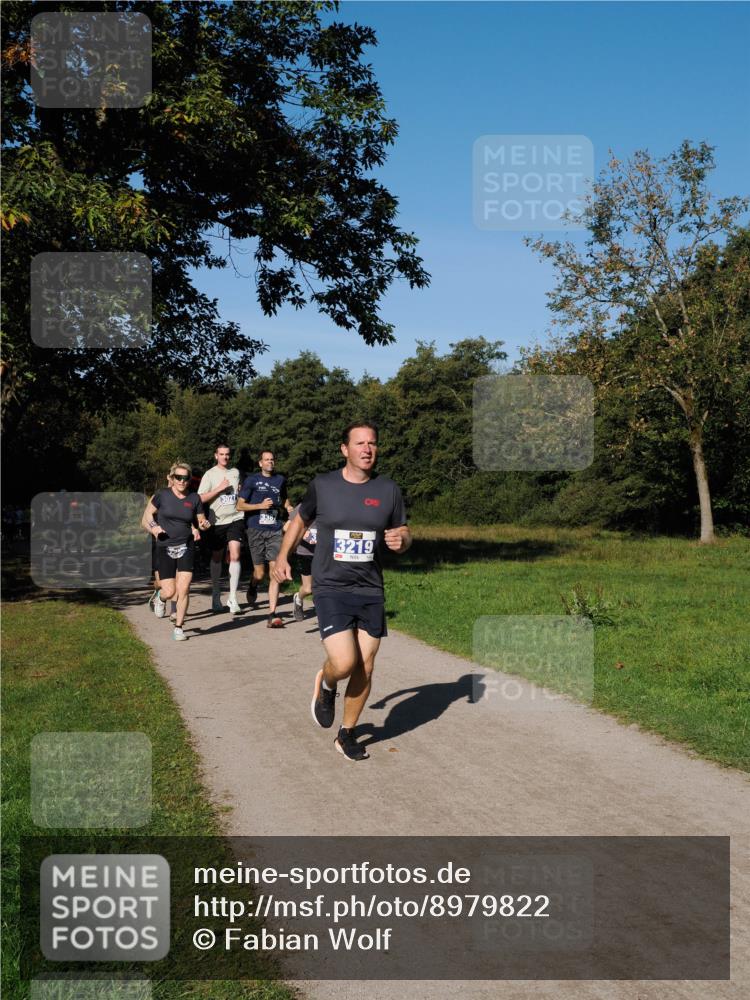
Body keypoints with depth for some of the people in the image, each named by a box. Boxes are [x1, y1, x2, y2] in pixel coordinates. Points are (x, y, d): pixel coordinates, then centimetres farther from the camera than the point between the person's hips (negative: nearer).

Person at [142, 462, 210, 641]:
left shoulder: (194, 499, 2)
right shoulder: (162, 495, -3)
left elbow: (200, 521, 12)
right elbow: (148, 513, 11)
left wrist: (203, 525, -11)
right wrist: (153, 526, -8)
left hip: (186, 547, 1)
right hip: (165, 548, -1)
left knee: (183, 589, -9)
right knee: (169, 591, -5)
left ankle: (178, 627, 7)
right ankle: (160, 597, 34)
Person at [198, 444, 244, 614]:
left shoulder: (235, 472, 13)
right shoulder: (210, 474, 1)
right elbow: (201, 498, -6)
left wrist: (241, 492, 6)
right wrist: (220, 488, -14)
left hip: (235, 519, 2)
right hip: (217, 521, -2)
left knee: (235, 556, -13)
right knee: (217, 558, 8)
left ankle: (233, 598, -13)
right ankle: (216, 597, 21)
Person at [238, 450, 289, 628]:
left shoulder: (280, 480, 15)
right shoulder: (252, 480, 4)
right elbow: (240, 505, 1)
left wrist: (289, 508, 14)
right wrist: (261, 505, -10)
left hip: (275, 531, 2)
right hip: (256, 530, -2)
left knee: (275, 572, -10)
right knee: (259, 574, 0)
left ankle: (272, 615, -9)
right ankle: (253, 588, 38)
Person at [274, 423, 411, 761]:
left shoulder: (388, 490, 1)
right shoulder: (322, 485, -3)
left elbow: (403, 533, 10)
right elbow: (301, 519, 16)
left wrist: (401, 539, -12)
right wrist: (283, 556, 12)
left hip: (370, 591, 3)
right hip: (331, 589, -3)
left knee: (365, 669, 7)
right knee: (344, 663, -18)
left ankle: (347, 735, 28)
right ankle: (326, 685, 20)